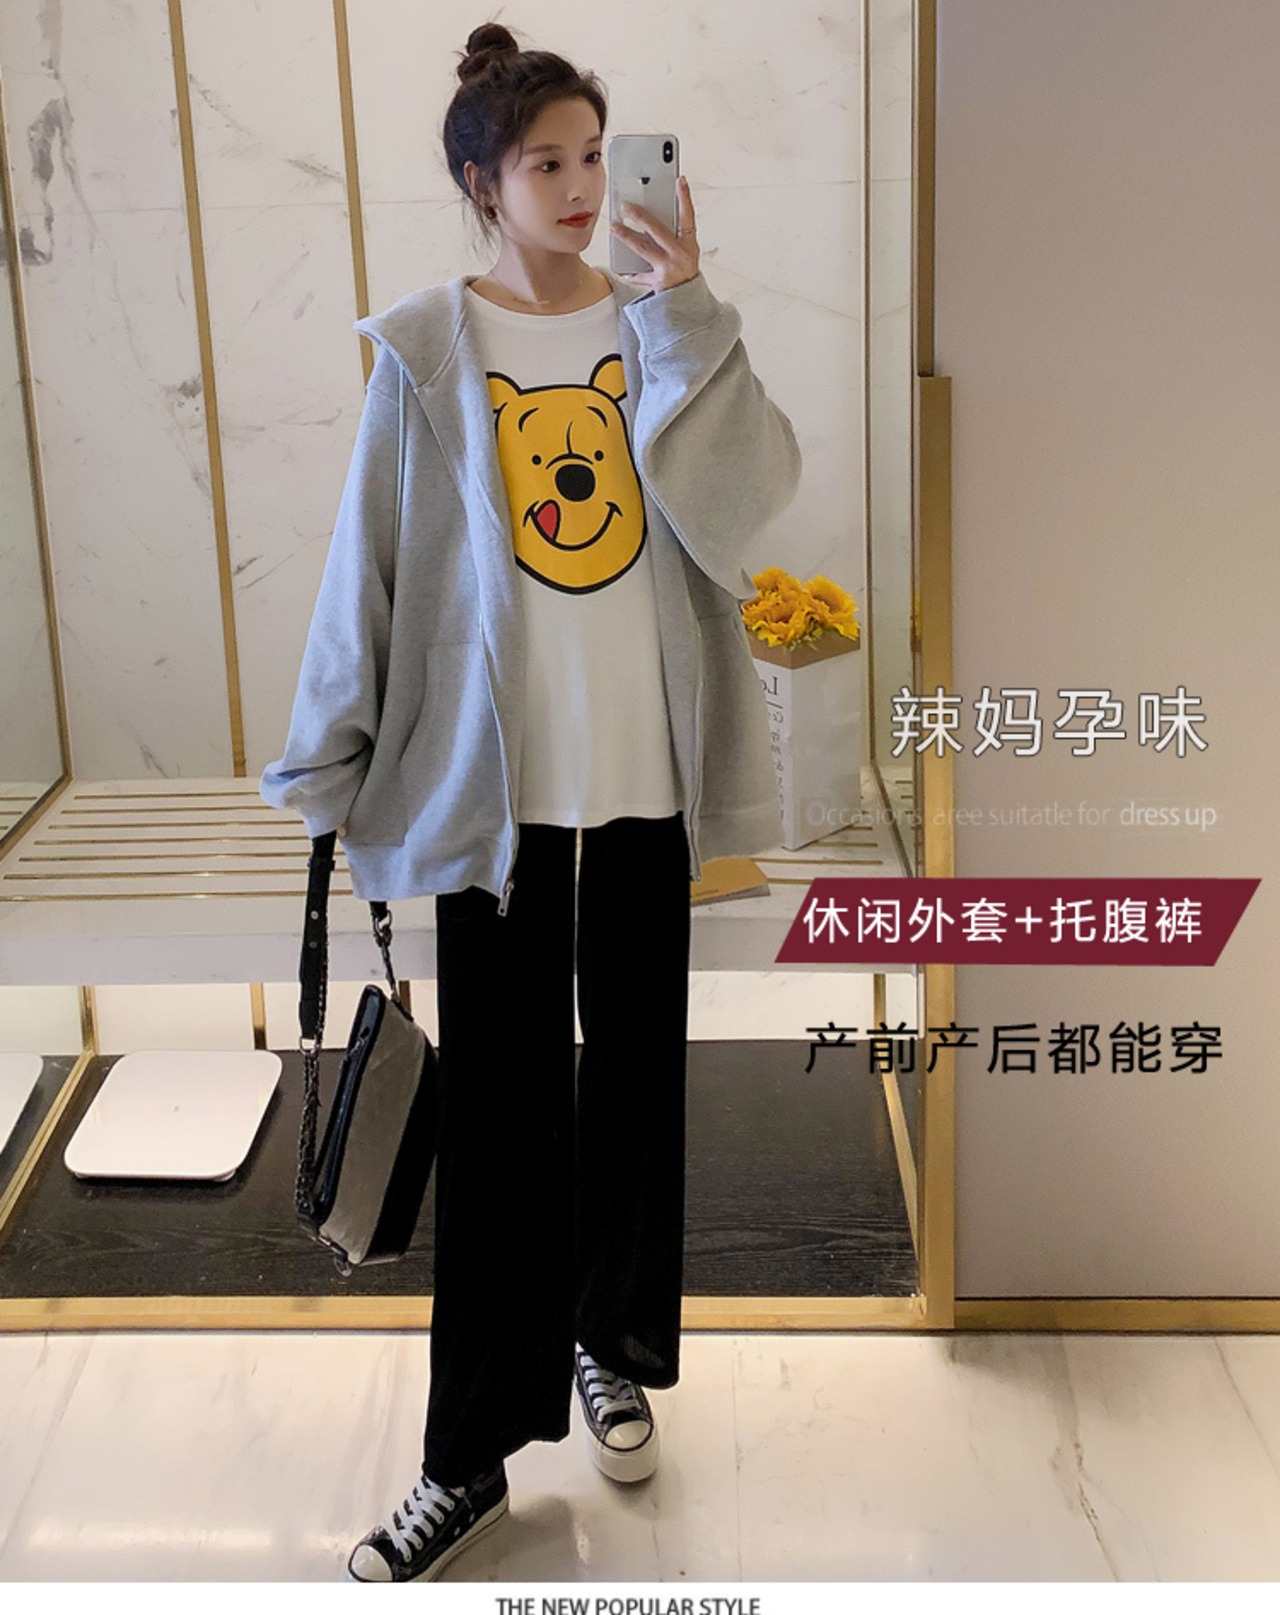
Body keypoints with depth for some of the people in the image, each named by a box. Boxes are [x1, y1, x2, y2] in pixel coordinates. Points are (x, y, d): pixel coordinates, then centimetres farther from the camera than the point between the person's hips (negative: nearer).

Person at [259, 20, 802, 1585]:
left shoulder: (656, 328, 3)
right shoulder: (427, 349, -1)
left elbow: (739, 506, -12)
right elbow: (372, 566, -1)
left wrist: (683, 312, -16)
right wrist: (332, 766, -1)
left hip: (645, 770, 2)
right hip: (492, 777, -2)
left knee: (634, 1075, 14)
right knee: (498, 1103, 3)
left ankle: (613, 1346, 36)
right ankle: (473, 1451, 13)